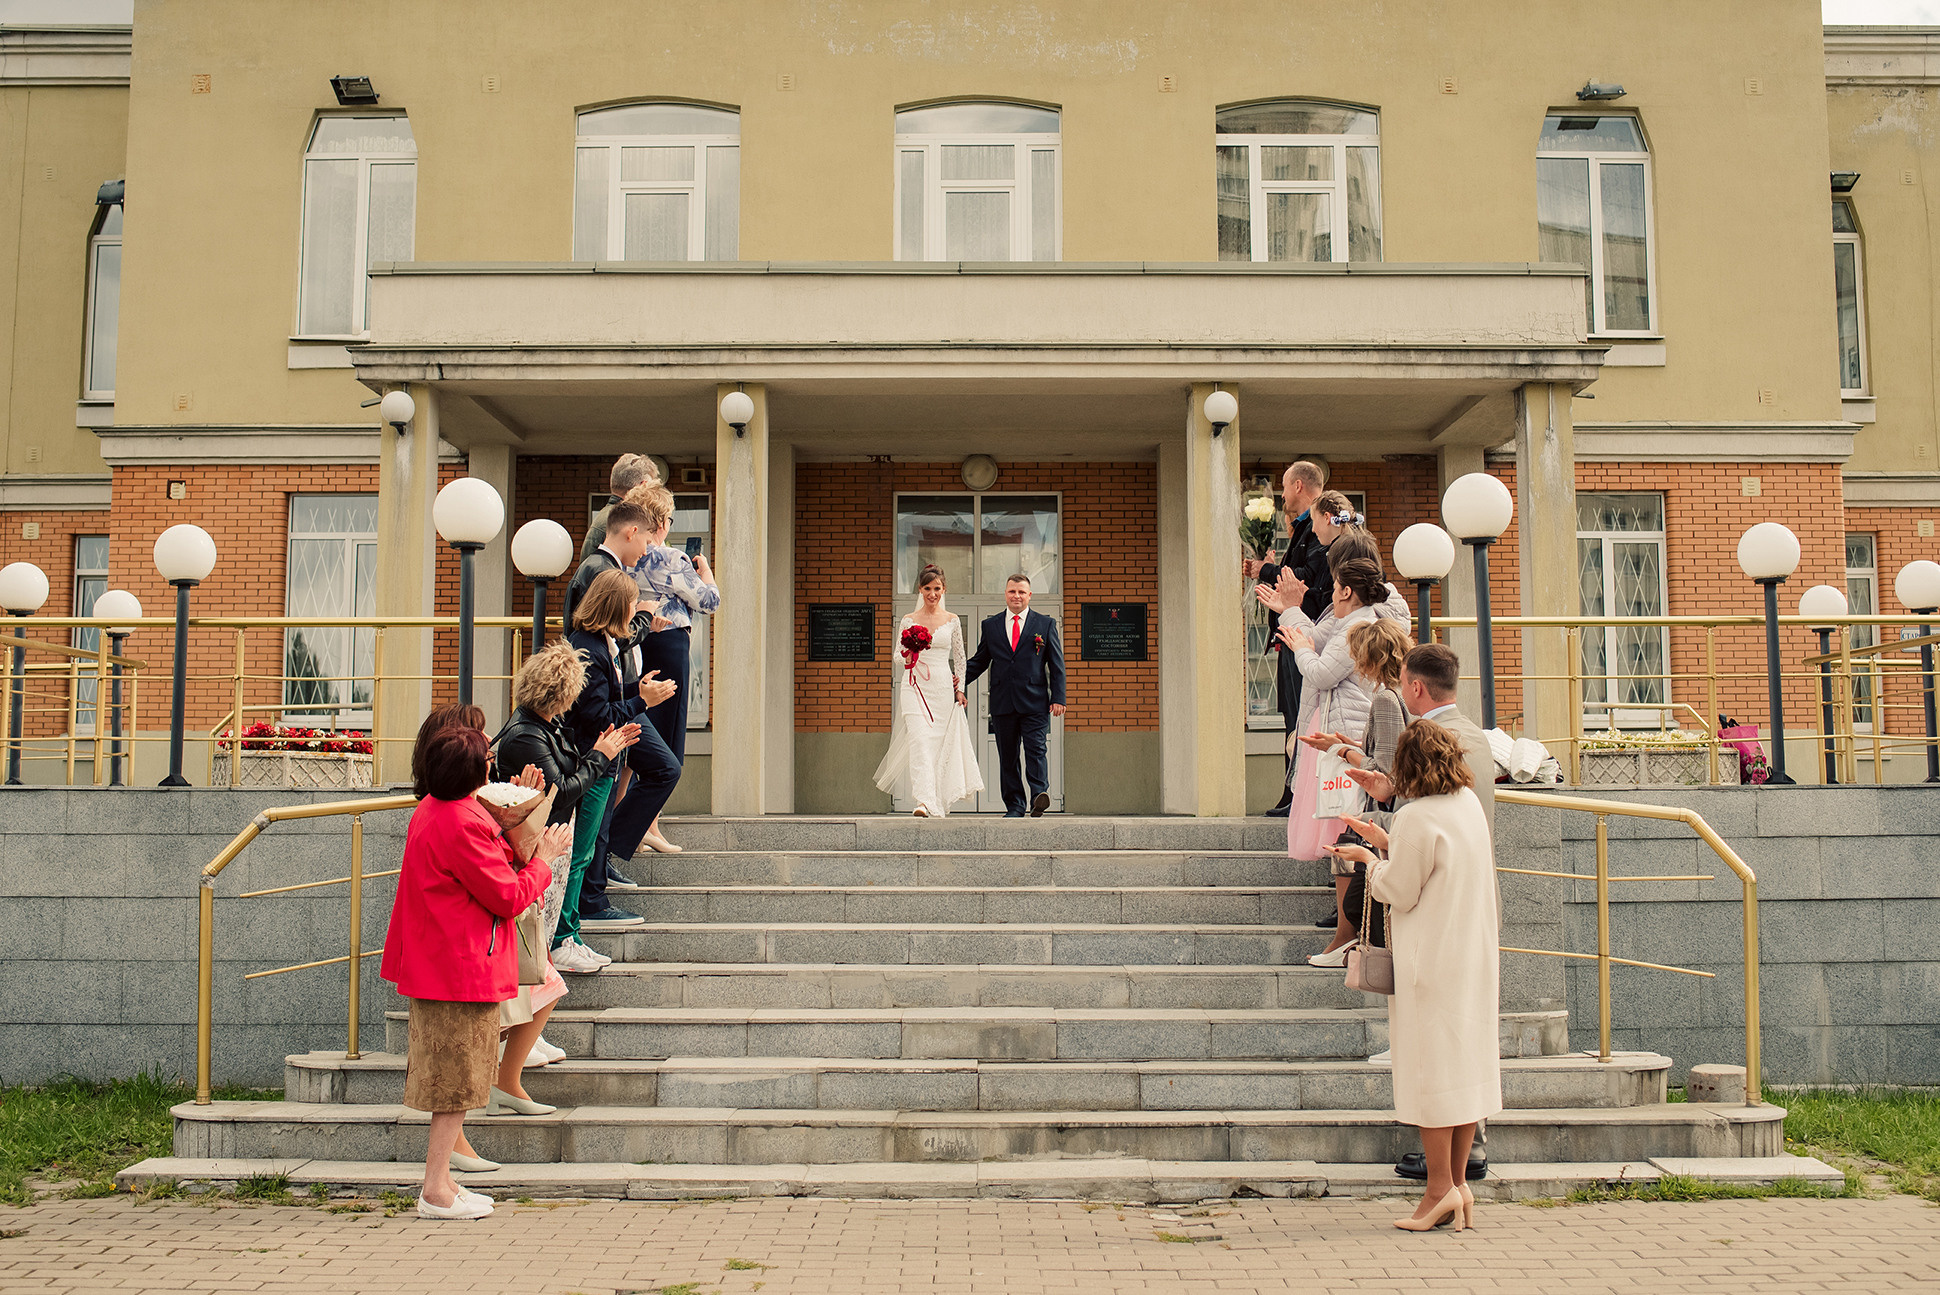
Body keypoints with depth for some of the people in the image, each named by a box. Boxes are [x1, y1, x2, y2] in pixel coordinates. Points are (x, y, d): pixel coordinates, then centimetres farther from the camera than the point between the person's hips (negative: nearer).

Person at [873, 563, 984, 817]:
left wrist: (960, 688, 8)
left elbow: (959, 657, 13)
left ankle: (937, 803, 17)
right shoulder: (908, 621, 6)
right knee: (920, 741, -16)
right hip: (915, 686, -1)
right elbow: (897, 655, 10)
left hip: (943, 687, 1)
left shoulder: (952, 621, 8)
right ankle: (924, 801, -25)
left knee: (941, 744, 3)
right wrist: (907, 657, -12)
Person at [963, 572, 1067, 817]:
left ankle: (1039, 796, -16)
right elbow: (980, 660, 15)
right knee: (1008, 756, 5)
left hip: (1035, 702, -2)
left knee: (1035, 750, -13)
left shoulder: (1045, 624, 7)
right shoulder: (990, 625, 12)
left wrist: (1058, 698, -3)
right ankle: (1014, 806, 11)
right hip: (1002, 703, 3)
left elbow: (1057, 665, 5)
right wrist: (960, 679, -2)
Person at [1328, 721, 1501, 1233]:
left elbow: (1399, 892, -13)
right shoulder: (1469, 804, 7)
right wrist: (1387, 844, 19)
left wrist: (1368, 860, 3)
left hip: (1431, 959, -8)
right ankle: (1458, 1183, 16)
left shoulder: (1417, 818, -18)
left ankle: (1441, 1189, 1)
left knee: (1431, 1067, -2)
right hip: (1474, 956, 8)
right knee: (1466, 1061, 11)